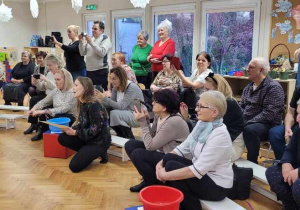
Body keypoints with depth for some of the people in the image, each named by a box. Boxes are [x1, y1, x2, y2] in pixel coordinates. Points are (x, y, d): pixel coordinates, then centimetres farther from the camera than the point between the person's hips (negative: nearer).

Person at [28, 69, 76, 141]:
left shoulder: (72, 93, -19)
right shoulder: (55, 91, 4)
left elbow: (63, 109, -28)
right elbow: (44, 102, 5)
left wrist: (45, 111, -34)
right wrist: (35, 108, -16)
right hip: (56, 115, 6)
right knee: (42, 109, -18)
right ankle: (41, 131, 3)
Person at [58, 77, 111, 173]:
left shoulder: (93, 105, -23)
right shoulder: (82, 103, 5)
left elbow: (95, 130, -23)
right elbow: (82, 125, 9)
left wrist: (75, 132, -20)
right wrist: (70, 129, -8)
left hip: (100, 141, -8)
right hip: (87, 138, 8)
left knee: (74, 166, -15)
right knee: (62, 138, -5)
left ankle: (99, 153, 4)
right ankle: (87, 153, 4)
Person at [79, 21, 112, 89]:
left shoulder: (105, 39, -1)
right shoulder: (90, 39, 15)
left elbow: (102, 53, -17)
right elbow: (82, 53, 12)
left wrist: (91, 43, -18)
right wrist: (81, 42, -2)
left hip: (100, 71, -6)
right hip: (89, 71, 6)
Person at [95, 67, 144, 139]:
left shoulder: (132, 87, -19)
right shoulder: (115, 88, 4)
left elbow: (121, 106, -25)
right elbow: (110, 105, -1)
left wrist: (105, 98, -27)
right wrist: (101, 100, -18)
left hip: (138, 116, -8)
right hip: (125, 114, 8)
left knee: (114, 113, -29)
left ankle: (130, 138, -9)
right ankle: (121, 135, 8)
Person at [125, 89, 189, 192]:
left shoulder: (173, 122, -27)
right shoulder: (159, 116, -2)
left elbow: (150, 146, -23)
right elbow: (152, 138, 1)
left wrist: (142, 122, -19)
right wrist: (145, 120, -9)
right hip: (161, 152, 9)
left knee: (137, 154, -23)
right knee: (130, 144, 4)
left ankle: (154, 184, 2)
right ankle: (149, 179, 12)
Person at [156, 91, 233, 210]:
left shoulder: (219, 135, -27)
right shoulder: (201, 124, 0)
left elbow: (197, 171, -29)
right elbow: (183, 148, 2)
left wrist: (165, 175, -23)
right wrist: (161, 163, -12)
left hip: (217, 185, -8)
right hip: (200, 172, 8)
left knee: (171, 167, -20)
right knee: (168, 158, -9)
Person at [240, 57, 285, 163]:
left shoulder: (274, 87, -10)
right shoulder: (248, 87, 16)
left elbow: (269, 113, -19)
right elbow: (242, 106, 18)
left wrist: (249, 123, -22)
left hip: (267, 125, -7)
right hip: (246, 122, 7)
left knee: (249, 130, -37)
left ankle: (252, 162, -19)